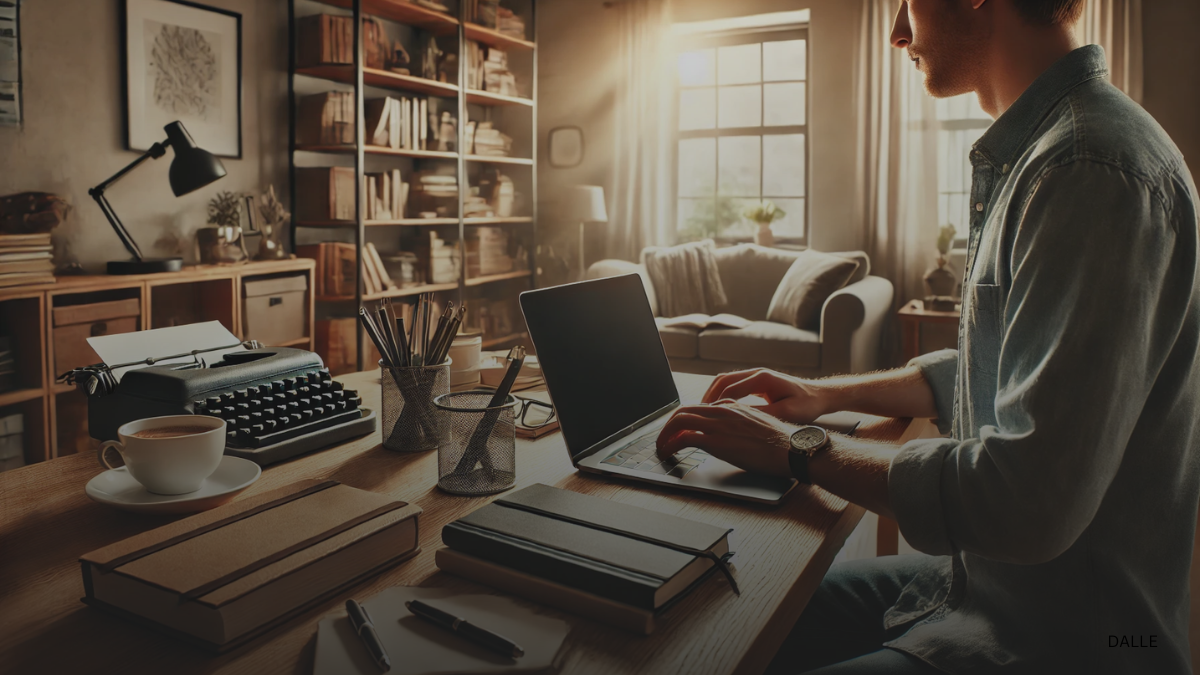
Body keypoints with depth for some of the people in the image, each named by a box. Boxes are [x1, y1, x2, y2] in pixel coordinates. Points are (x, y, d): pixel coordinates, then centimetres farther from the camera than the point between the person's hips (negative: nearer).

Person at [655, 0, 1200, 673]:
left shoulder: (1094, 170, -25)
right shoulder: (1031, 152, 9)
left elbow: (1029, 504, -31)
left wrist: (802, 450, -20)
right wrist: (829, 393, 13)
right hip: (976, 580, 9)